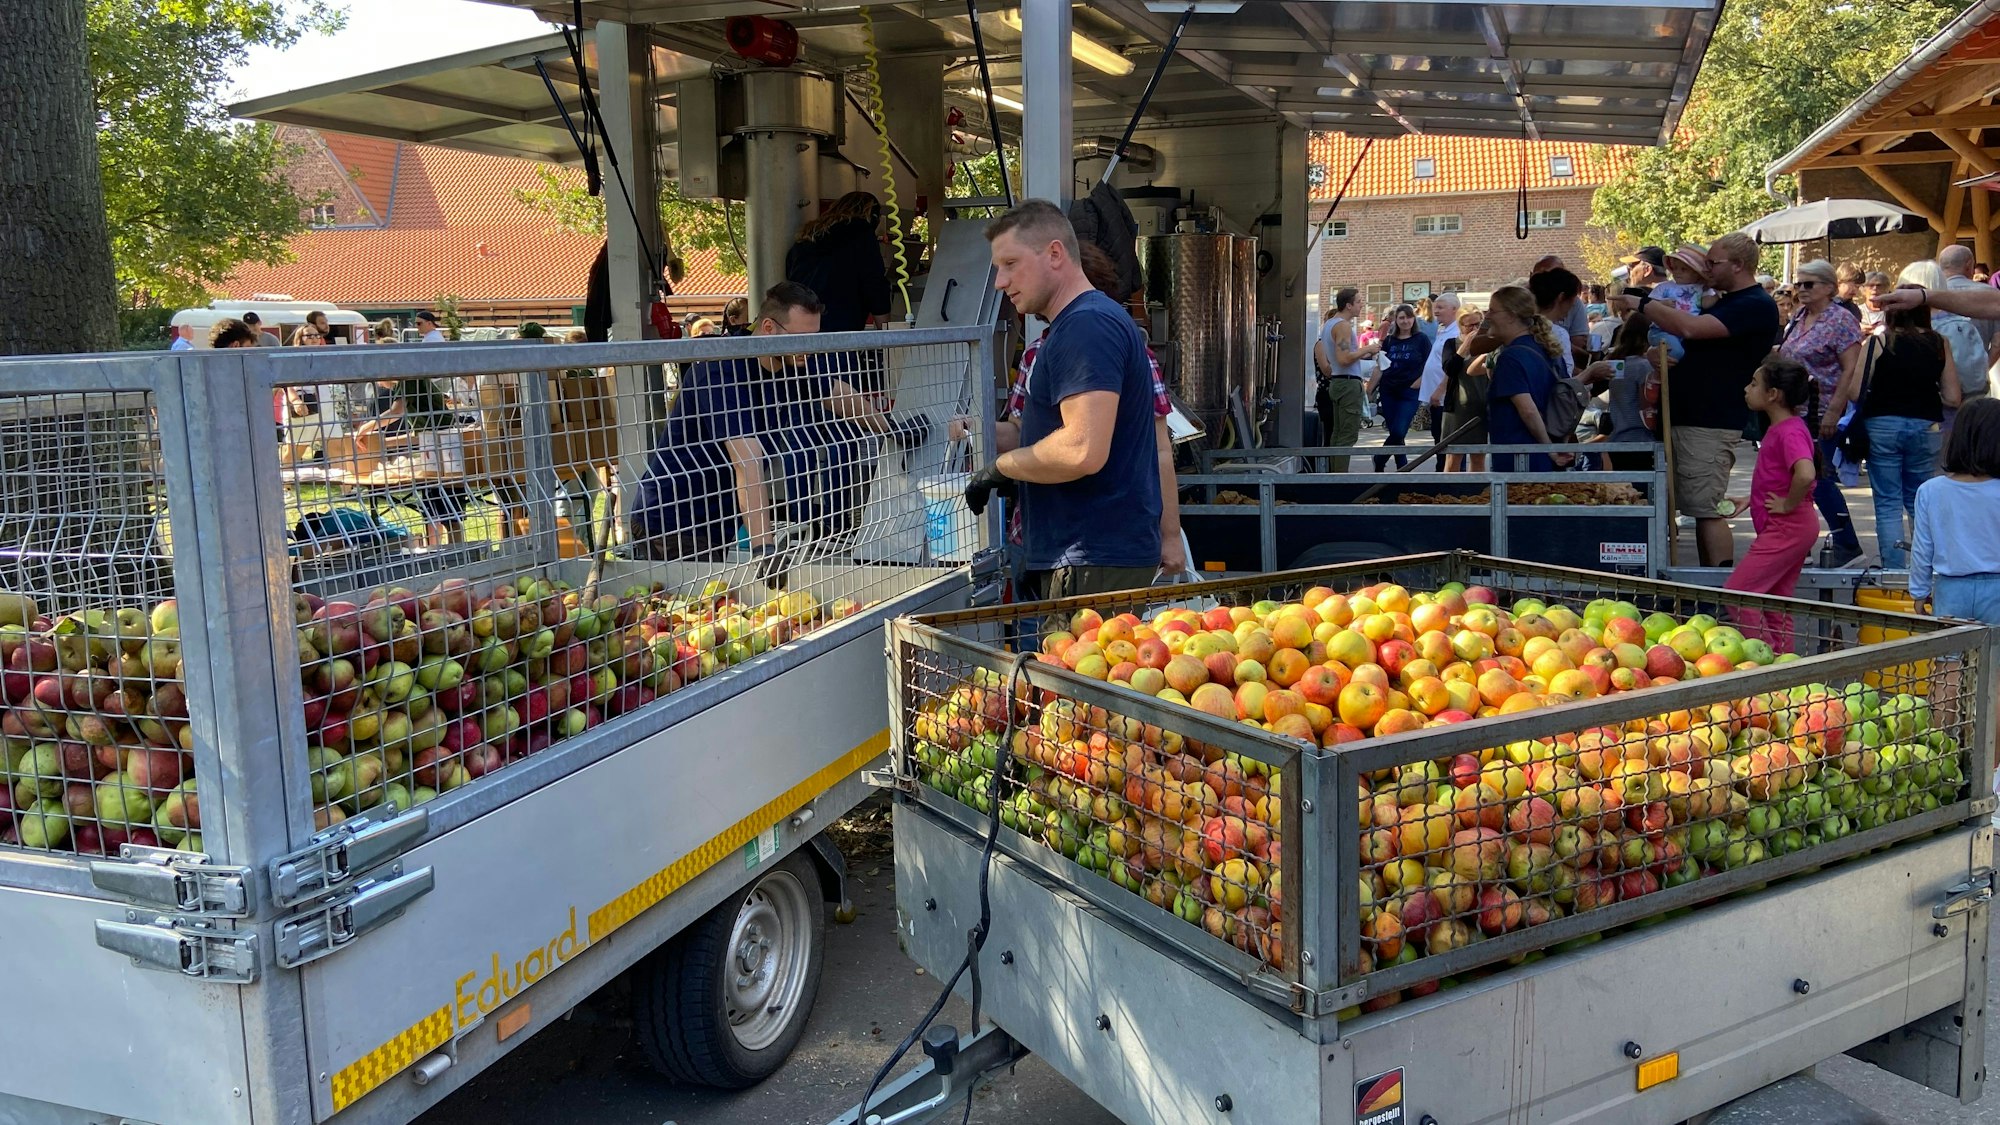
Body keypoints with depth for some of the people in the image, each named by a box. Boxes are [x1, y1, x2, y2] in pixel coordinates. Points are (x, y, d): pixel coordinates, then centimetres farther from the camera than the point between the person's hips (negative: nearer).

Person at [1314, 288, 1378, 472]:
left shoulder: (1329, 324, 17)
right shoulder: (1343, 326, -14)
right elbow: (1343, 359, -25)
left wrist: (1362, 353, 19)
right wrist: (1365, 350, -12)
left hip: (1335, 383, 10)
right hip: (1349, 383, -10)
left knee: (1337, 434, 12)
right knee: (1348, 435, -9)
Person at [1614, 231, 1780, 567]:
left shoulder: (1756, 306, -13)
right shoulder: (1726, 302, 20)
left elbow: (1690, 328, -23)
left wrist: (1643, 304, -12)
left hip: (1711, 425, -10)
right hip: (1688, 415, 10)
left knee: (1707, 510, -10)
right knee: (1703, 510, 11)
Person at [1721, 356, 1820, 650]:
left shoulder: (1790, 432, -19)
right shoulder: (1778, 429, 13)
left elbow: (1805, 474, -36)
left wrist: (1788, 505, -23)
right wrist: (1749, 500, 16)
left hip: (1786, 528, -10)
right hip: (1788, 530, 10)